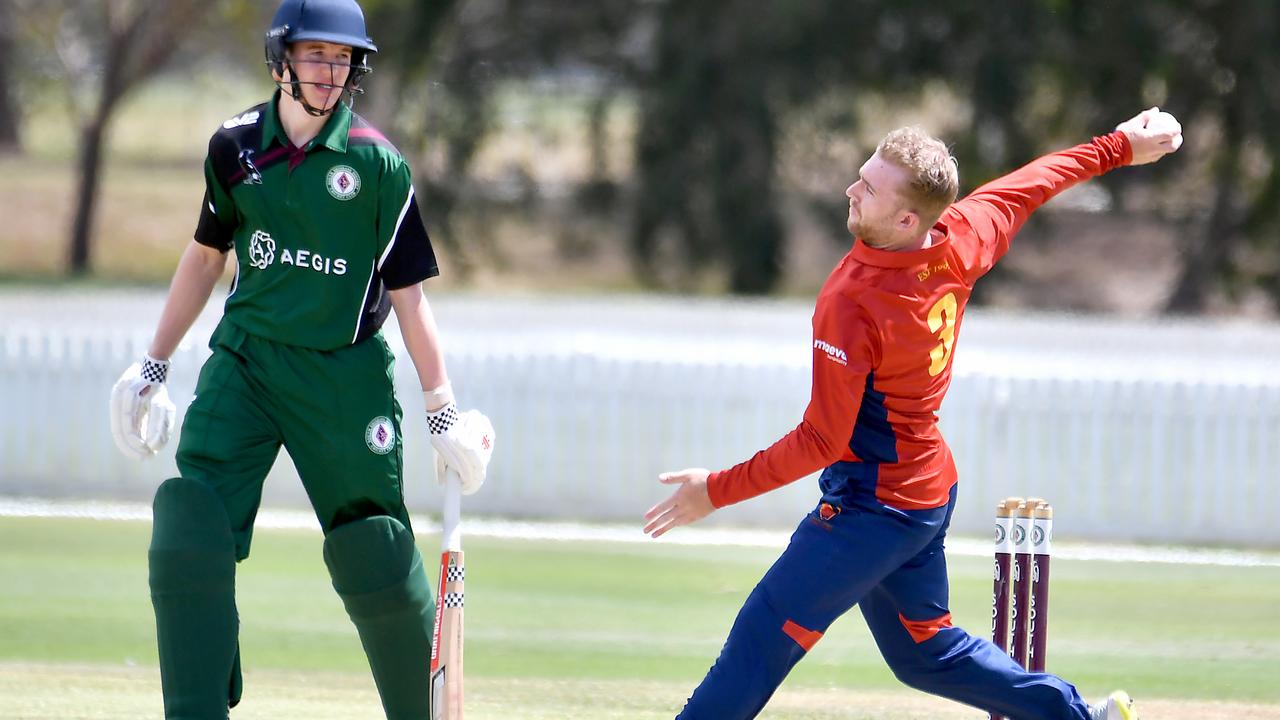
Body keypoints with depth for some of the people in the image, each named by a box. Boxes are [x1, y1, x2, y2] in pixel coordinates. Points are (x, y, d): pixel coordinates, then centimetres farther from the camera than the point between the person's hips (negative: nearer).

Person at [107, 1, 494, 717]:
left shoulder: (377, 164, -7)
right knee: (189, 539, -12)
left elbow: (408, 294, -4)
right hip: (243, 363, 3)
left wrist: (444, 412, -6)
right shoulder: (236, 147, 2)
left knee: (377, 562, -1)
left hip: (343, 375, -3)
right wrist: (153, 366, 18)